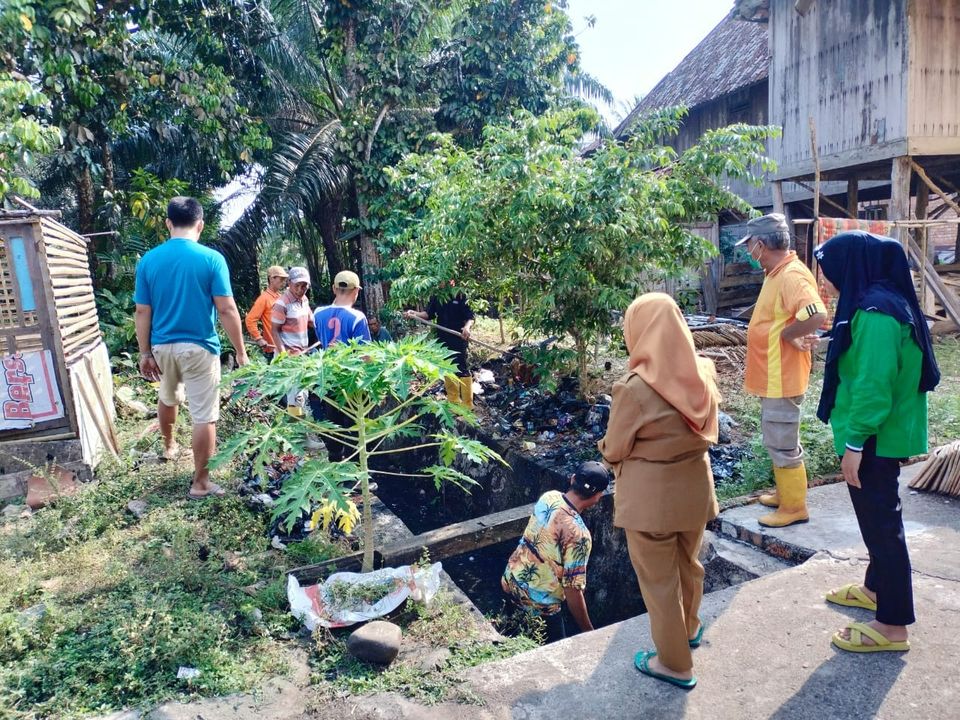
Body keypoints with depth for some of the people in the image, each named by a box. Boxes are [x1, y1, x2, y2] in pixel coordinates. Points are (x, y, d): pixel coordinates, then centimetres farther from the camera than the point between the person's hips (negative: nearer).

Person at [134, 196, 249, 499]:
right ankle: (200, 483, 8)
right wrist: (241, 352, -6)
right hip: (199, 347, -5)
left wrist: (145, 353, 10)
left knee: (168, 398, 31)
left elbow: (142, 312, 1)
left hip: (163, 346, 5)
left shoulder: (148, 260, -1)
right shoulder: (211, 258, -11)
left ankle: (169, 446, 53)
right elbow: (227, 310, -13)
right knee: (204, 417, 3)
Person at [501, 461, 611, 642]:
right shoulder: (578, 534, -29)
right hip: (538, 605, -7)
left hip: (510, 581, 7)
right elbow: (573, 590, -23)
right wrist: (589, 633, -11)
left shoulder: (549, 496, -9)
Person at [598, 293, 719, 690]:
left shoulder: (634, 388, -26)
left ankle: (674, 663, 30)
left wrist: (606, 446, 6)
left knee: (658, 579, 13)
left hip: (650, 494, -6)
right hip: (695, 485, 6)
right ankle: (689, 627, 52)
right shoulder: (703, 375, -8)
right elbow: (706, 431, 8)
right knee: (689, 563, 28)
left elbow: (613, 450, -13)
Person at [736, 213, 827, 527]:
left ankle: (794, 507, 15)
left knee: (783, 445, 1)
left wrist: (787, 334, -21)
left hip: (781, 378, -10)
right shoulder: (777, 273, 10)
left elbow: (817, 315, -36)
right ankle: (785, 492, 36)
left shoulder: (792, 276, -22)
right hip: (771, 376, 10)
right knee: (777, 441, 21)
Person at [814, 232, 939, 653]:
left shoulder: (874, 312, -23)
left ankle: (893, 626, 14)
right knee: (878, 518, 23)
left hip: (873, 439, -10)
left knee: (881, 523, 1)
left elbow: (873, 384, -26)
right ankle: (877, 588, 41)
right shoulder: (883, 301, 9)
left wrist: (854, 442, -21)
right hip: (881, 435, 10)